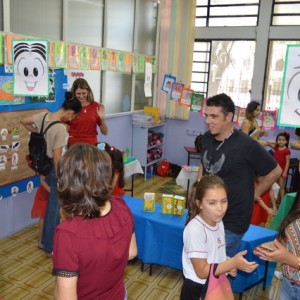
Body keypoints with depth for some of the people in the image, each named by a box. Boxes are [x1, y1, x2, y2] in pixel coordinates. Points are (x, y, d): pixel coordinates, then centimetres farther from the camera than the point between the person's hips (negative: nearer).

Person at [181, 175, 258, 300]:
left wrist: (229, 265, -8)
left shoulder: (218, 223, -4)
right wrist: (233, 263, -29)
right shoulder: (195, 230, -27)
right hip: (197, 290, -6)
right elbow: (202, 272, -22)